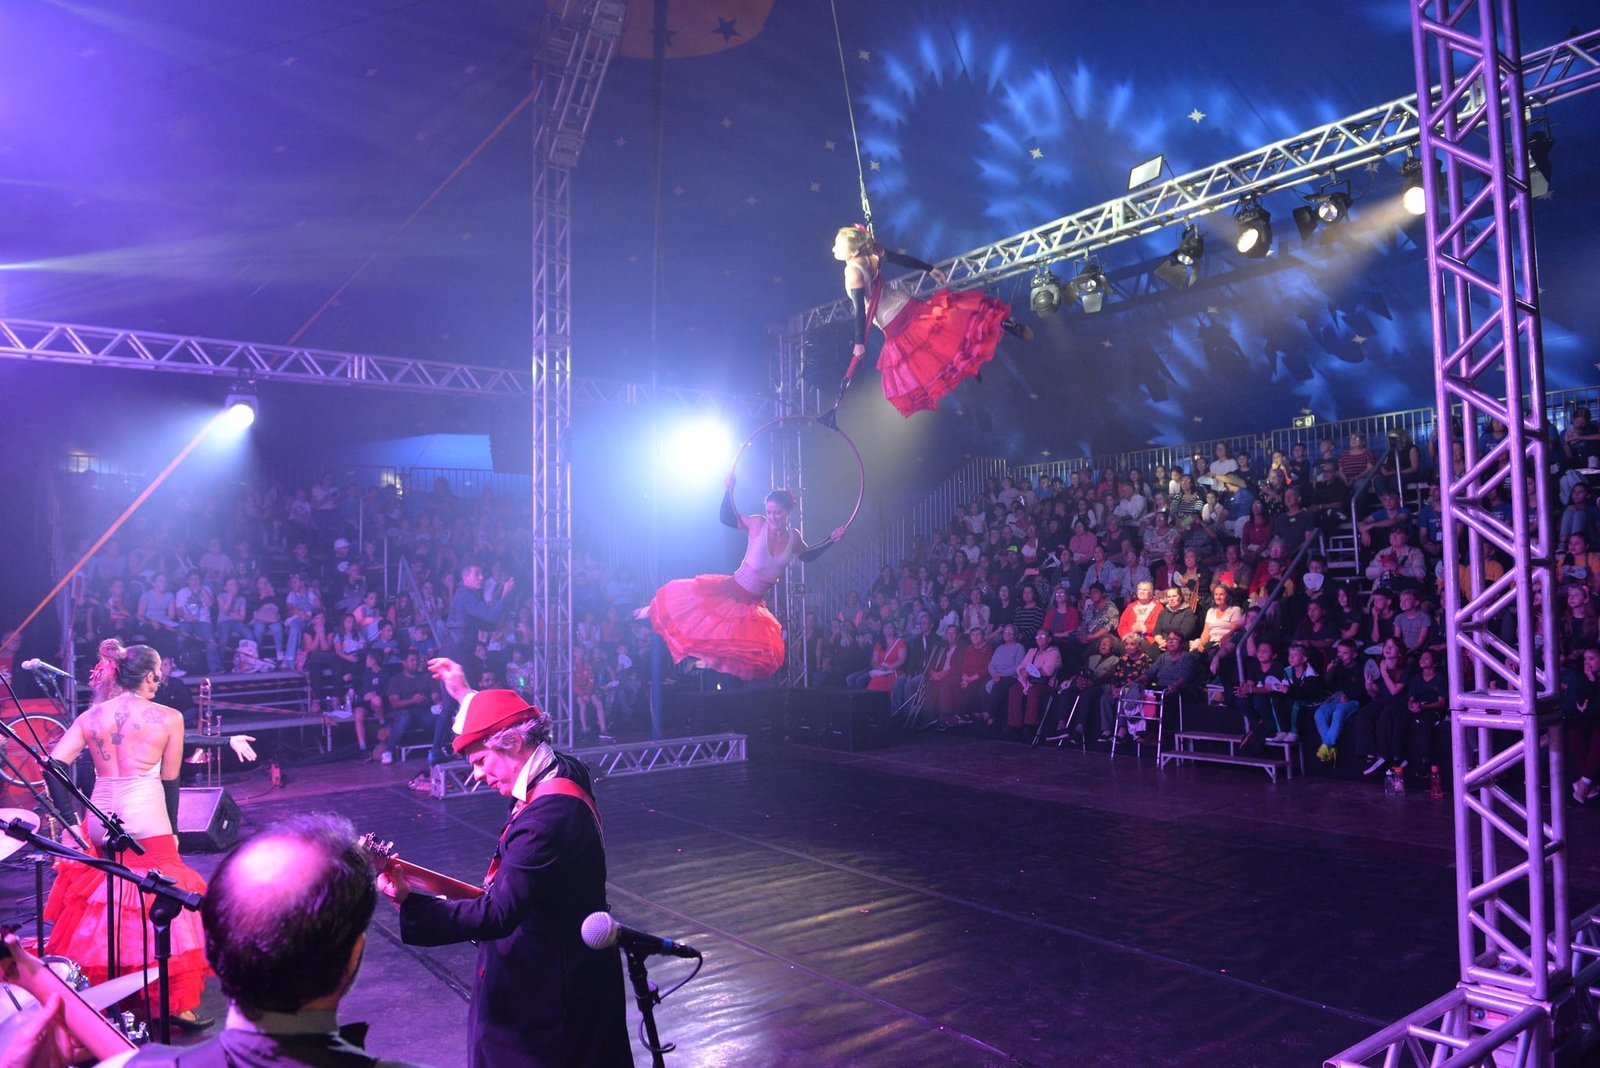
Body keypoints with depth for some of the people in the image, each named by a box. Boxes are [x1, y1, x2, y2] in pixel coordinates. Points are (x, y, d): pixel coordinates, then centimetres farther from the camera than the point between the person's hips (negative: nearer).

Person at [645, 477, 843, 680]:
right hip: (729, 591, -3)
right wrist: (729, 490, -14)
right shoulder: (757, 524, -10)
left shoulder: (794, 538, -1)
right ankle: (652, 611, 24)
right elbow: (727, 518, -2)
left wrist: (831, 540, 9)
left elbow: (807, 555, 19)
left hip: (752, 604, 3)